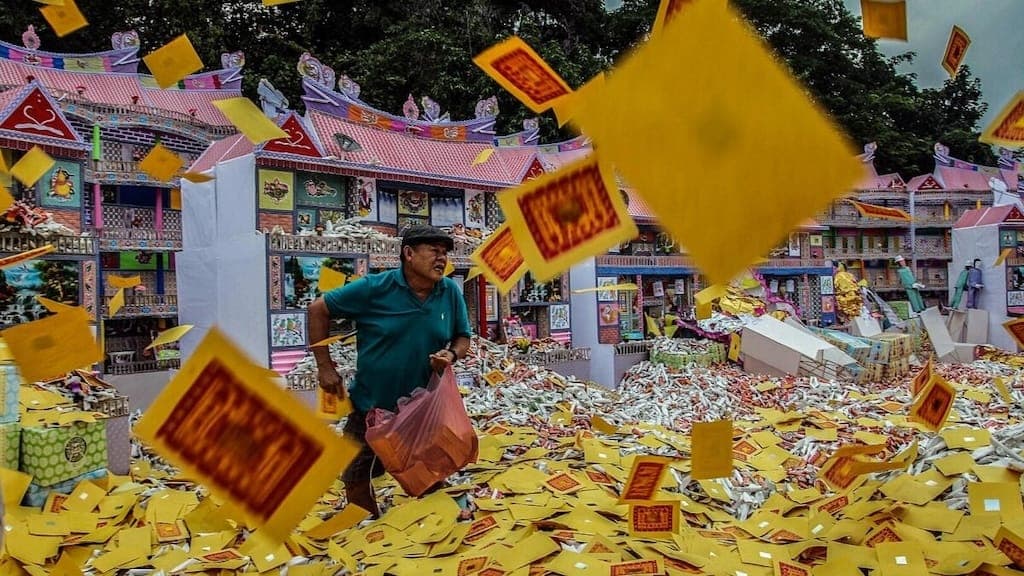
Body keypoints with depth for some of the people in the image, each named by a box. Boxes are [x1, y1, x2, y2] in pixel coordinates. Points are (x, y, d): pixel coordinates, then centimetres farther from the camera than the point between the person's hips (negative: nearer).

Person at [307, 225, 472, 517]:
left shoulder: (451, 292, -6)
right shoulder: (375, 288, -16)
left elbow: (462, 338, 6)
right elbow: (319, 309, -9)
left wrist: (451, 355, -18)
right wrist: (325, 367, -12)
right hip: (371, 405, -2)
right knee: (358, 479, 12)